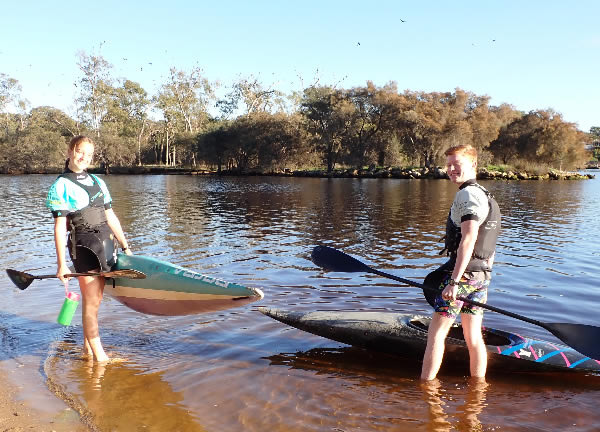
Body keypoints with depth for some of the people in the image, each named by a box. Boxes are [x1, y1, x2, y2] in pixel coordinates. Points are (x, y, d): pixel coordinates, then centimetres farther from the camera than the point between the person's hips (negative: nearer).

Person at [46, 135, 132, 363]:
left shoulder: (97, 182, 14)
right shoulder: (61, 186, -4)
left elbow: (110, 217, 17)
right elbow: (59, 227, -8)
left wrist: (125, 246, 16)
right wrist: (61, 264, -12)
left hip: (107, 243, 6)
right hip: (84, 247, -6)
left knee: (94, 298, 13)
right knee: (91, 301, -2)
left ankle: (87, 345, 28)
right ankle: (98, 353, 6)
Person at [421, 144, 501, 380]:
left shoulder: (467, 194, -13)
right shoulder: (486, 196, 17)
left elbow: (468, 239, -25)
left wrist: (454, 281, -28)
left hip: (463, 272, -9)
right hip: (482, 275, 9)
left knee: (436, 333, -1)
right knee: (473, 336, 14)